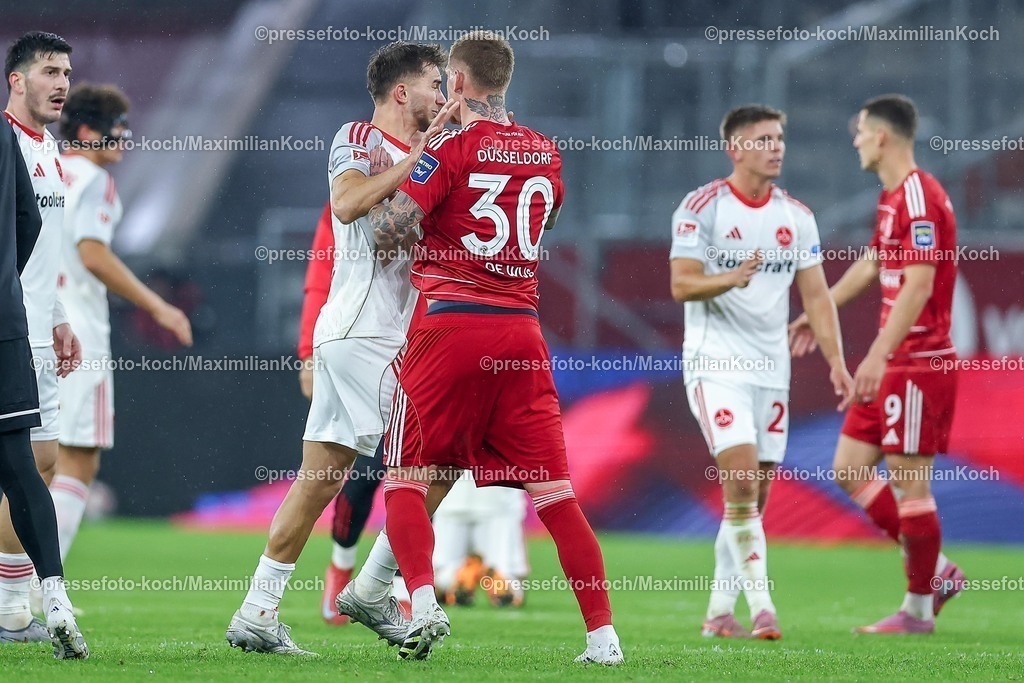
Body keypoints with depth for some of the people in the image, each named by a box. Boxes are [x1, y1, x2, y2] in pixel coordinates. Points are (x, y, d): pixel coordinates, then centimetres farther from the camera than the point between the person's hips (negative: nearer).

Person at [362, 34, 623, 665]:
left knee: (406, 477, 5)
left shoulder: (452, 147, -5)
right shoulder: (547, 155, 12)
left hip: (453, 325, -4)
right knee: (553, 489, 4)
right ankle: (603, 634, -1)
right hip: (523, 329, 4)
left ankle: (424, 602, -15)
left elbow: (389, 230, -11)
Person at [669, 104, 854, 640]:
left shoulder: (797, 217, 9)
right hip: (716, 363, -6)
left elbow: (815, 294, 10)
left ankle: (719, 611, 14)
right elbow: (681, 285, -12)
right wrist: (729, 279, -30)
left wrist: (836, 362, 0)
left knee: (754, 497, 6)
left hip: (771, 367, 6)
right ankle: (760, 605, -17)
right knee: (741, 477, -19)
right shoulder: (701, 207, -6)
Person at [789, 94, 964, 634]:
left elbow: (918, 286, -23)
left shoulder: (920, 196, -16)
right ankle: (936, 571, 17)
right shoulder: (891, 198, 14)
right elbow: (869, 265, 29)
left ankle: (919, 608, 4)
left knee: (908, 480, -5)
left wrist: (878, 355, -27)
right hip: (892, 365, 10)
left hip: (919, 361, -10)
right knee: (850, 469, 10)